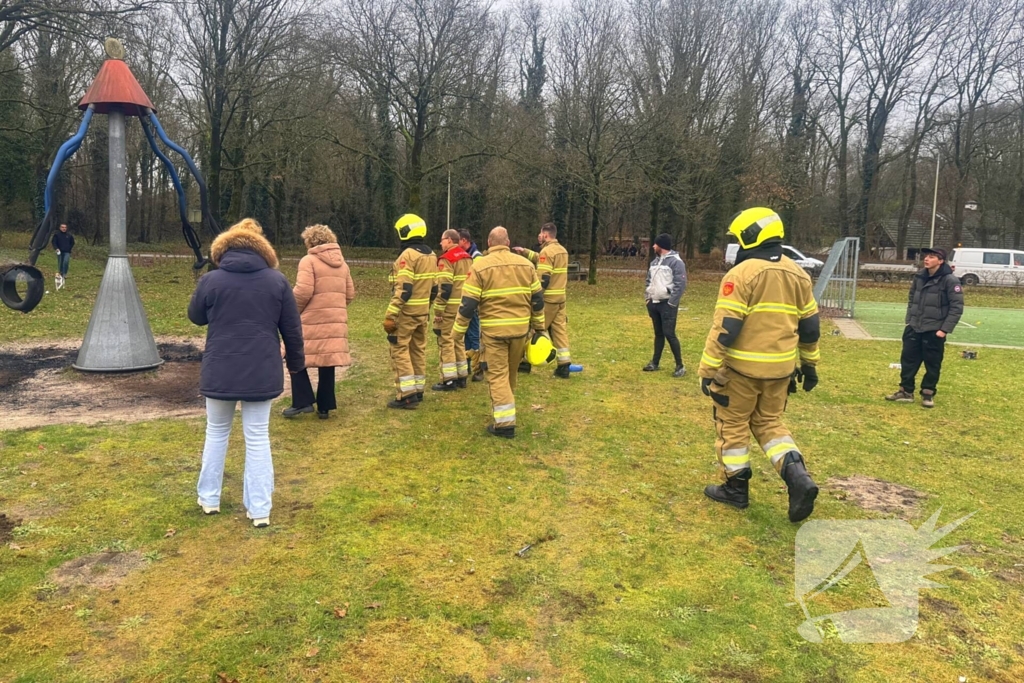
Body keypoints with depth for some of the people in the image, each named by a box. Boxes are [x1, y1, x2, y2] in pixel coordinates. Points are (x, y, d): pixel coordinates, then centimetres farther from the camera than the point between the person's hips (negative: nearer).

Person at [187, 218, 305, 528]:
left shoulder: (210, 280, -5)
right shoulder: (277, 281, -3)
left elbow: (196, 316, 12)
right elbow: (292, 328, 2)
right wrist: (296, 361, 16)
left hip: (220, 372, 0)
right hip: (262, 373, 0)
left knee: (217, 432, 19)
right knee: (258, 438, 7)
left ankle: (209, 498, 29)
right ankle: (259, 509, 7)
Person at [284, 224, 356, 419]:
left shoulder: (309, 261, -6)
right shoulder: (342, 263, 13)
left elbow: (303, 292, -15)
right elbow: (350, 294, 13)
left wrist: (293, 311, 0)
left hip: (313, 320, -6)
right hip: (335, 321, 6)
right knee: (327, 362, 11)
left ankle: (303, 402, 0)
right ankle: (325, 406, 14)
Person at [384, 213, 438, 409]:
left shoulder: (408, 255, -17)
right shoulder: (431, 255, 10)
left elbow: (403, 290, -23)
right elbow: (434, 288, 14)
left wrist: (390, 315, -21)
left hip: (406, 312, -8)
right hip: (423, 312, 8)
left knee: (400, 351, -3)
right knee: (419, 350, 14)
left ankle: (407, 395, -6)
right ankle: (418, 390, 21)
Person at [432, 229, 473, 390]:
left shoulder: (447, 259, -13)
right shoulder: (467, 258, 13)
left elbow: (444, 288, -19)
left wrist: (438, 311, -16)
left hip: (450, 308, -8)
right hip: (463, 306, 8)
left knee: (446, 342, -3)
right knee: (459, 340, 16)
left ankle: (449, 380, -1)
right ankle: (462, 377, 20)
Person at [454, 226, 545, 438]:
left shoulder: (480, 266, -6)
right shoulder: (526, 264, 5)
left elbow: (469, 302, -8)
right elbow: (537, 299, 8)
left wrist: (459, 330, 1)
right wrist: (539, 326, 18)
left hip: (494, 330, -4)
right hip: (520, 328, 4)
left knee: (498, 375, 2)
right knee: (511, 373, 19)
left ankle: (505, 423, -2)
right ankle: (505, 410, 34)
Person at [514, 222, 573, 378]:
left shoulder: (547, 251, -14)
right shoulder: (562, 250, 13)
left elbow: (543, 279, -21)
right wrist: (525, 252, 30)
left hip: (548, 299, -8)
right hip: (560, 298, 8)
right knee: (560, 330, 7)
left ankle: (526, 362, 15)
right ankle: (564, 366, 4)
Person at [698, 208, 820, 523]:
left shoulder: (741, 274, -14)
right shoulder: (798, 275, 7)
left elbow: (725, 327, -18)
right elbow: (810, 325, 13)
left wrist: (708, 370, -15)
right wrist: (810, 364, 23)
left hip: (742, 367, -6)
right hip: (780, 367, 6)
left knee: (733, 424, 10)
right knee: (769, 422, 19)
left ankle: (736, 487, 19)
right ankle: (797, 476, 1)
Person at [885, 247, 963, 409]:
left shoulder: (950, 280, -12)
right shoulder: (920, 277, 6)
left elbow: (957, 307, -12)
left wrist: (945, 329, -16)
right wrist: (908, 320, 10)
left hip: (934, 331, -5)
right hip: (914, 328, 6)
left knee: (932, 364, 5)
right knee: (908, 360, 8)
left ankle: (928, 394, 18)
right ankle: (906, 392, 18)